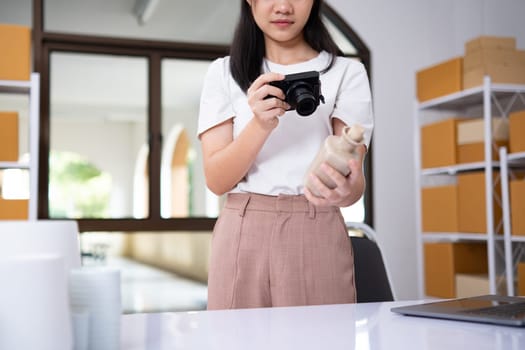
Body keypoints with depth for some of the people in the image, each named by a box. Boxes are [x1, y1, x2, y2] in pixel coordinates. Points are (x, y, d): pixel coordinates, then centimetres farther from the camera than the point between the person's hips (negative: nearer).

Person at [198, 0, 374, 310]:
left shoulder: (347, 72, 2)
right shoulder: (224, 72, 6)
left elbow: (354, 179, -8)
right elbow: (216, 180, -3)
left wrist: (345, 189, -32)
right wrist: (261, 124, -20)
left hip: (317, 237, -1)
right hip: (241, 238, 1)